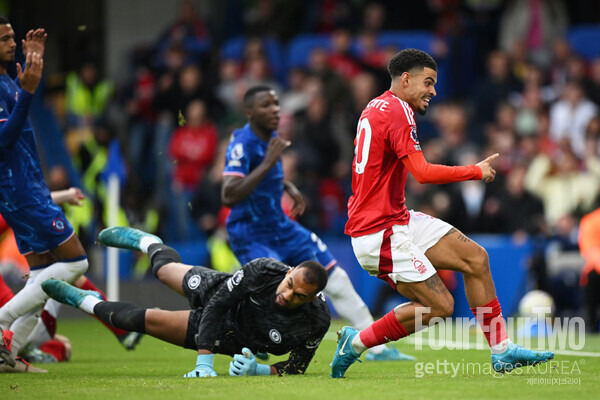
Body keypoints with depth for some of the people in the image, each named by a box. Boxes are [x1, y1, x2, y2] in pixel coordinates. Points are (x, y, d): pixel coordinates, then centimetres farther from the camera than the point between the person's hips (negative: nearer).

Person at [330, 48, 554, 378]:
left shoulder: (376, 107, 14)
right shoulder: (396, 112, -17)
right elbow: (423, 173, -25)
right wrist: (476, 172, -13)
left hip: (397, 218, 11)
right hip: (379, 231, -11)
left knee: (475, 257, 6)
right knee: (439, 305, -12)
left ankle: (502, 351, 8)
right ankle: (356, 343, 2)